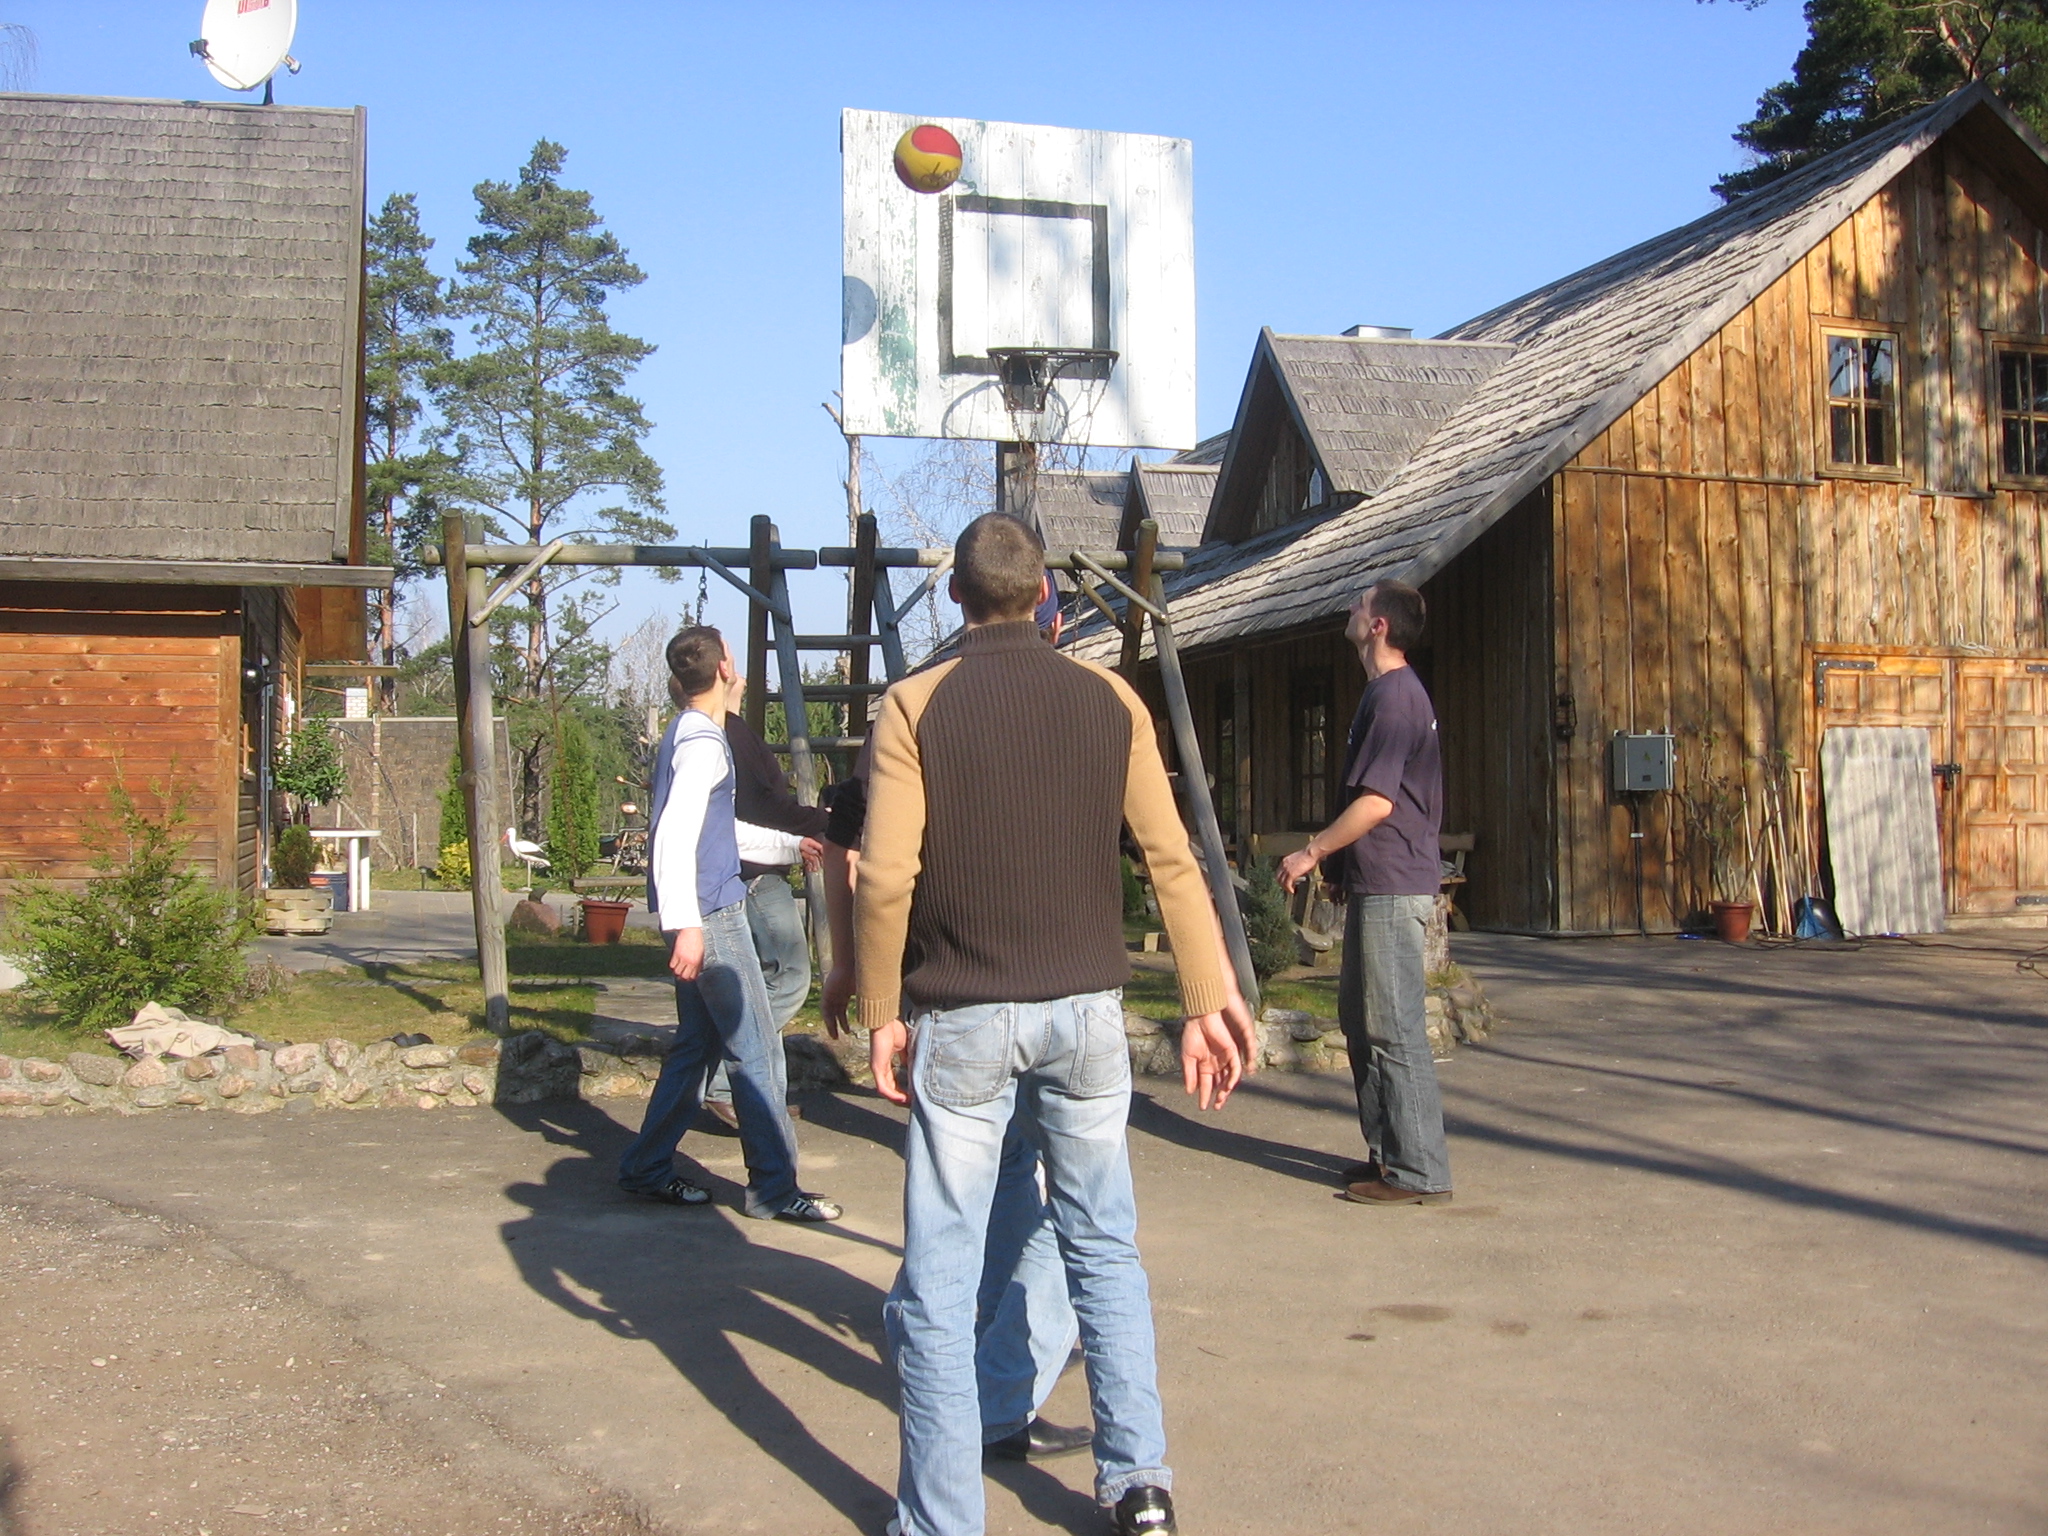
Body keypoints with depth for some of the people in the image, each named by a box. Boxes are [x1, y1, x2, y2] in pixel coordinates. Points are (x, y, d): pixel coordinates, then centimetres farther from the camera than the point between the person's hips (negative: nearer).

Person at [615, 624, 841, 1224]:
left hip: (706, 914, 10)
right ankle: (774, 1186, -2)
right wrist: (686, 924, -28)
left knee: (698, 1045, 14)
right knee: (755, 1049, -6)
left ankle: (646, 1168, 20)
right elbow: (674, 834, -24)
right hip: (711, 915, -10)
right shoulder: (703, 742, -14)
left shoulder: (683, 735, 16)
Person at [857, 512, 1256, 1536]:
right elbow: (1171, 858, 0)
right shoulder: (1109, 700, 3)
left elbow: (886, 878, -11)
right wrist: (1206, 1003, 6)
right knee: (1104, 1247, 17)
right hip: (1086, 1009, 3)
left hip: (962, 1020, -3)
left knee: (939, 1280, 5)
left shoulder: (915, 707, -4)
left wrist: (881, 1013, 1)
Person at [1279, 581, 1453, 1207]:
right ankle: (1388, 1151, 22)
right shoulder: (1397, 691, 17)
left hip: (1393, 889, -11)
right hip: (1378, 885, 11)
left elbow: (1376, 802, -21)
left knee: (1395, 1028, -7)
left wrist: (1312, 852, -13)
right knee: (1359, 1016, 15)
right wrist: (1334, 855, 24)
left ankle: (1420, 1172, -1)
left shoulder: (1393, 696, -15)